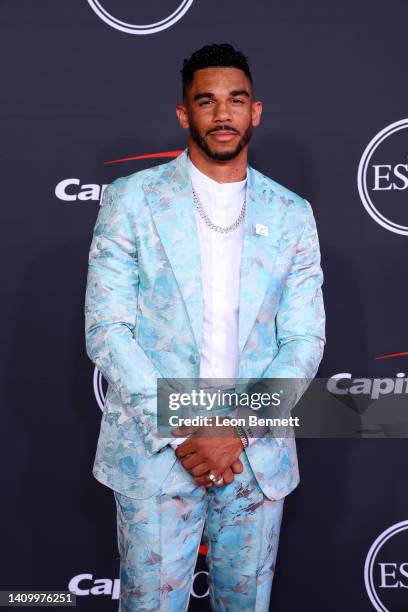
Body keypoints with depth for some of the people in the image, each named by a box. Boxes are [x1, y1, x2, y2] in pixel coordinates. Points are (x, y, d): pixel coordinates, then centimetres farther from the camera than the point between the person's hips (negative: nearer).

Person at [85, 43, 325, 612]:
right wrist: (179, 433, -13)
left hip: (257, 455, 2)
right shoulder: (131, 200, -2)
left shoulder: (292, 215, 4)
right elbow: (107, 329, -7)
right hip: (154, 454, -2)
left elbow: (304, 340, 1)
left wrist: (239, 430, -11)